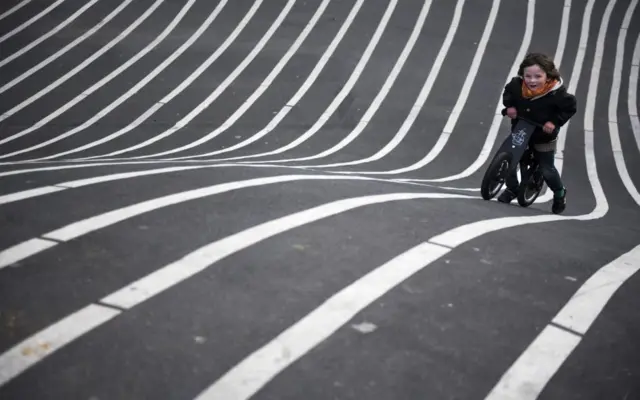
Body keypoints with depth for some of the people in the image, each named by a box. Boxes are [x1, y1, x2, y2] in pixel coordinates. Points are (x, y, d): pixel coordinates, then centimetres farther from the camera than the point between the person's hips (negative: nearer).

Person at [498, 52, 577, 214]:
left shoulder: (556, 92, -29)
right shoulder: (516, 85, -20)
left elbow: (570, 108, -13)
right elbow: (507, 92, 4)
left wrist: (554, 122, -23)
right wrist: (509, 106, -13)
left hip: (543, 137, -3)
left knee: (547, 170, 7)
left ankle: (559, 193, 35)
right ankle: (512, 189, 24)